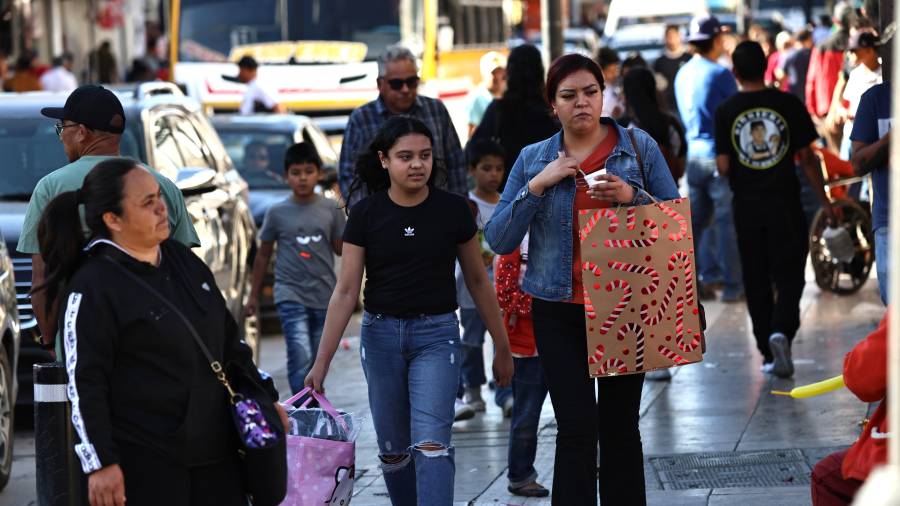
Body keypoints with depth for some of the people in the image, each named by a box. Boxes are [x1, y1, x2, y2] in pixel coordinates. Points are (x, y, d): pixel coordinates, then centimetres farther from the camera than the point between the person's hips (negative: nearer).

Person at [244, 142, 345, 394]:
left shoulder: (331, 209, 5)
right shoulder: (277, 213, 2)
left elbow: (341, 248, 10)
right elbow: (263, 254, 10)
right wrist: (253, 295, 12)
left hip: (324, 297, 3)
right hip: (291, 295, -2)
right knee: (301, 357, -17)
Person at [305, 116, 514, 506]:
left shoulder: (453, 210, -4)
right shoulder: (365, 214, -4)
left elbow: (477, 280, 6)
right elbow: (345, 291, -4)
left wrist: (502, 346, 11)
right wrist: (322, 362, -8)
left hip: (436, 334, -2)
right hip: (381, 334, 2)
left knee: (431, 444, -16)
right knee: (392, 451, 9)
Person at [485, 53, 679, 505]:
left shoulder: (640, 148, 2)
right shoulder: (533, 160, 5)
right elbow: (499, 240, 1)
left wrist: (633, 196, -15)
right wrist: (538, 185, -11)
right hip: (559, 311, 0)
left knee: (620, 426, 5)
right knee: (577, 428, -8)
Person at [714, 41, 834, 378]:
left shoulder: (726, 112, -4)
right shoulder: (788, 104, -5)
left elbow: (723, 167, -6)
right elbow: (807, 157, -3)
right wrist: (823, 199, 6)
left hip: (746, 205, 1)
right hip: (785, 202, -1)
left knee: (756, 281, 10)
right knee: (789, 274, 5)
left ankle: (769, 353, 12)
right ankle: (782, 330, -21)